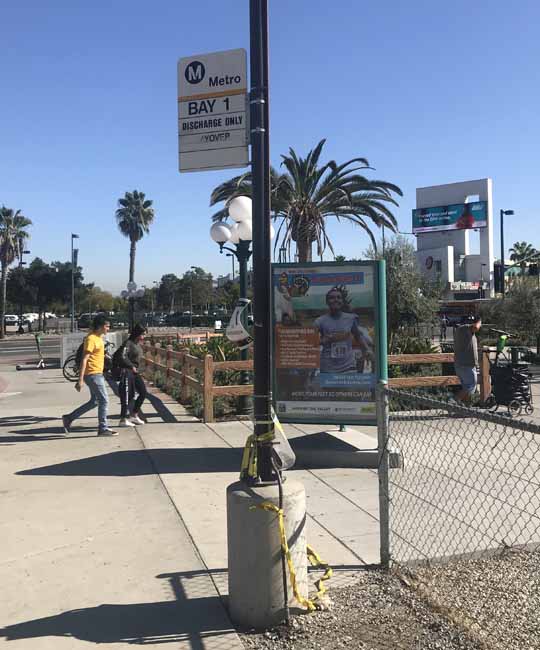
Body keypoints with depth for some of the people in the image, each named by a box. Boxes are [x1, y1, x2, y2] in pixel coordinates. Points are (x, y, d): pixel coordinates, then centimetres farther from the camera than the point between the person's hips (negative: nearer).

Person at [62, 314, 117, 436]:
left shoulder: (99, 337, 13)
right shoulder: (91, 339, -16)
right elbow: (84, 359, -20)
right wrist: (80, 380, -24)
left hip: (97, 374, 10)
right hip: (93, 374, -10)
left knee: (94, 401, 15)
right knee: (104, 400, -4)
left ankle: (69, 418, 21)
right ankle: (103, 428, 5)